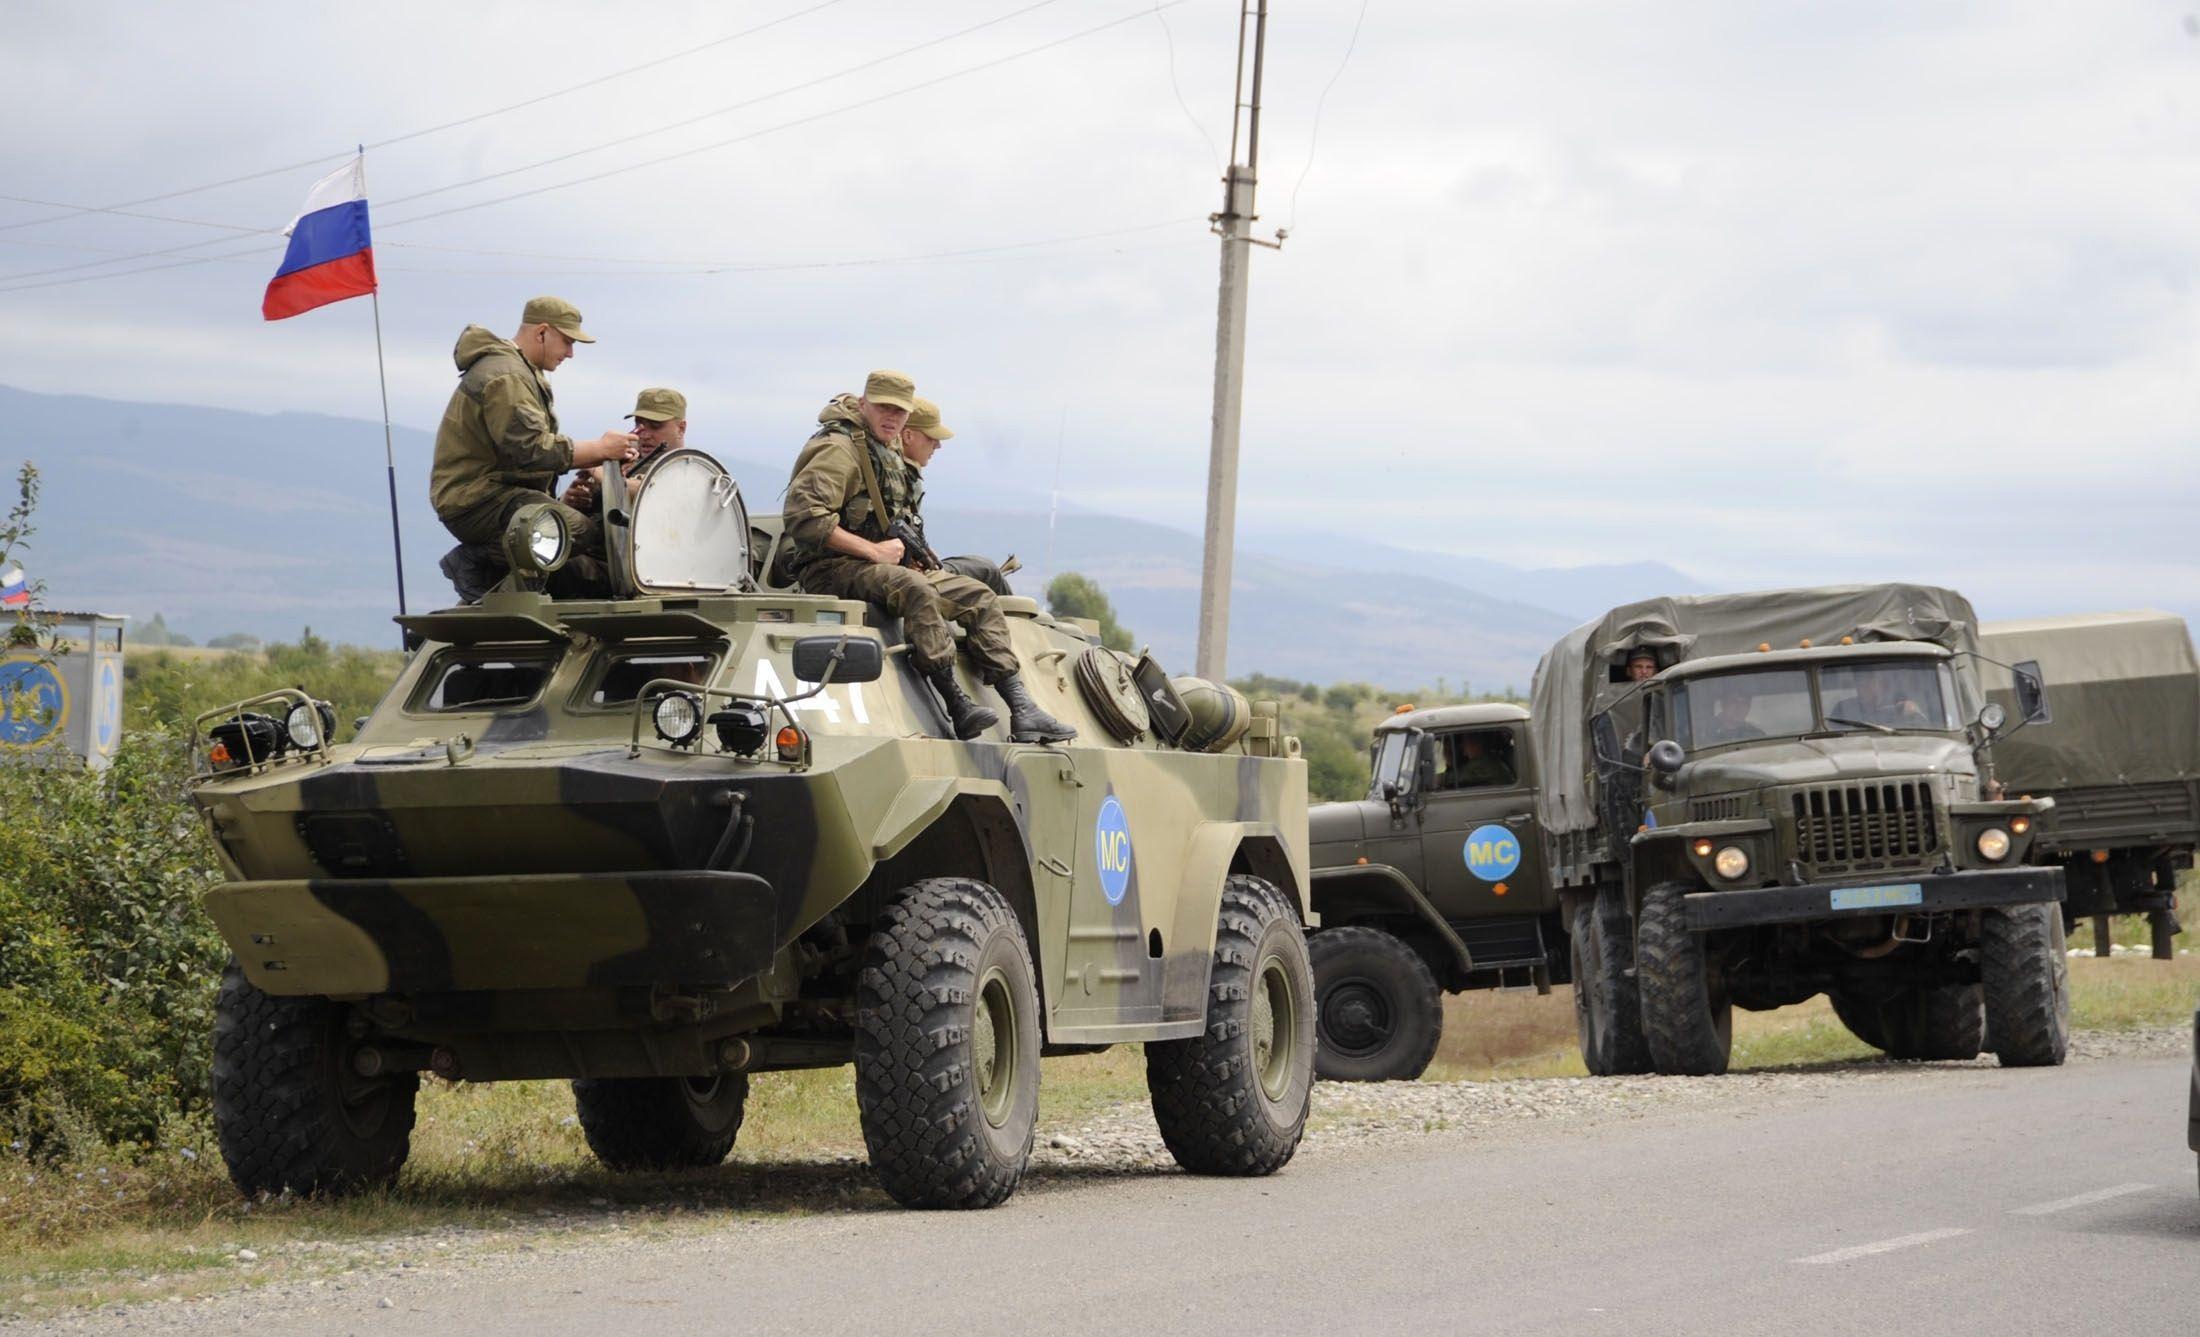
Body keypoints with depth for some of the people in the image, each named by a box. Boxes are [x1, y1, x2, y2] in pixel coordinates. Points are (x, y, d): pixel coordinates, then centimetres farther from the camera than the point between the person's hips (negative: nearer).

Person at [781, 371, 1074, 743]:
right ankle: (957, 709, -36)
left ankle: (1023, 712, -7)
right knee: (916, 589, -37)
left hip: (884, 567, 10)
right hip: (832, 569, -10)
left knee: (979, 597, 1)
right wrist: (873, 550, -22)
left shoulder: (891, 452, 15)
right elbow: (802, 517, -26)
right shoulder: (839, 449, -14)